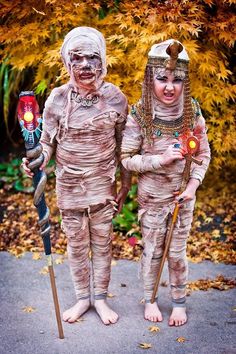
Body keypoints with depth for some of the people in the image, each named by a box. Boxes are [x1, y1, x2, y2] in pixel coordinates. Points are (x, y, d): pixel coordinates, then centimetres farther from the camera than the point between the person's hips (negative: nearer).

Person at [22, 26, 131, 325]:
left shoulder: (115, 97, -7)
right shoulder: (57, 98, -8)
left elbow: (122, 144, 1)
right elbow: (48, 142, -1)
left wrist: (125, 186, 4)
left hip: (103, 184, 0)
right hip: (69, 185, 0)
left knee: (101, 242, 12)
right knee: (76, 243, 13)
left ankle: (100, 298, 30)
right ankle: (82, 298, 32)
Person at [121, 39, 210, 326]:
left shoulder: (192, 112, -9)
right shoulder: (139, 115, -15)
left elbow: (204, 154, 0)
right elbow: (126, 159, -11)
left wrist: (193, 186, -12)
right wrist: (161, 159, -22)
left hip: (183, 196, 1)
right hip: (152, 197, -1)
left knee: (177, 253, 13)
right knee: (152, 251, 14)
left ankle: (179, 302, 35)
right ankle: (150, 299, 37)